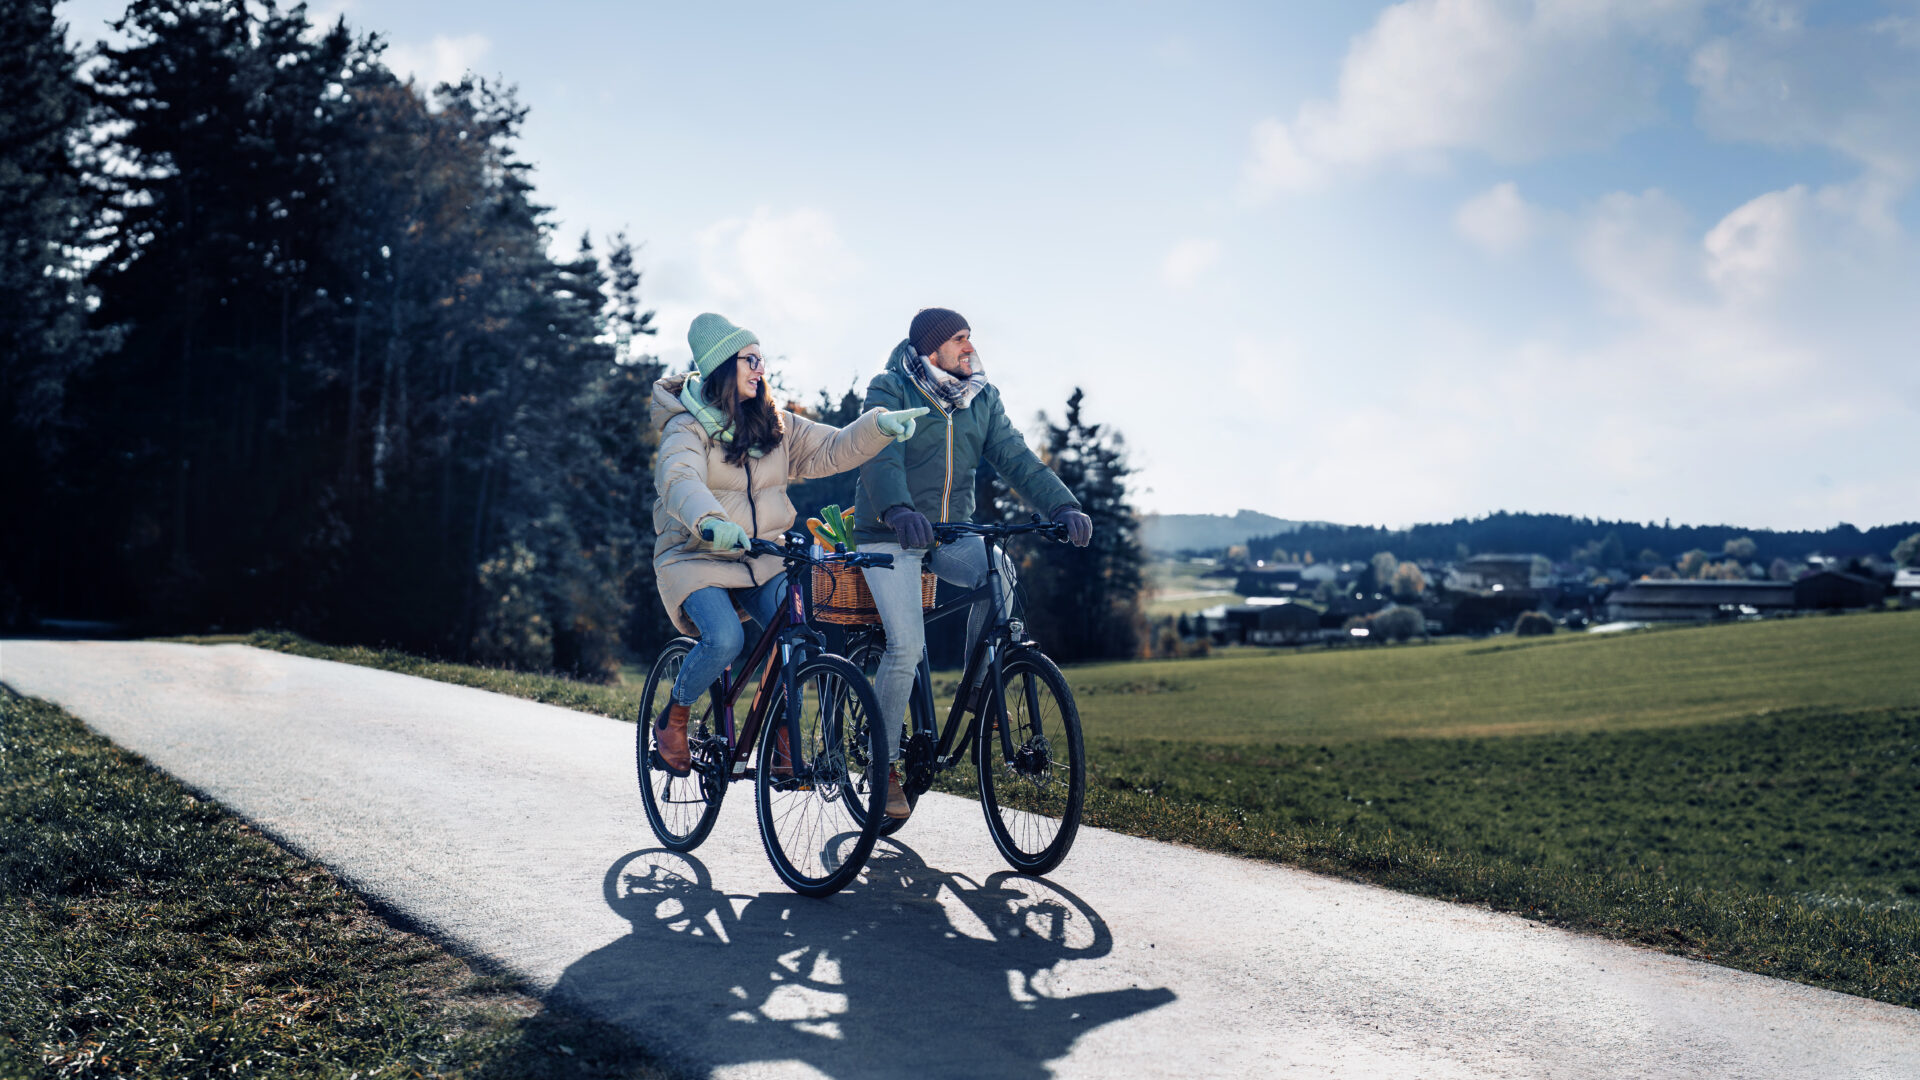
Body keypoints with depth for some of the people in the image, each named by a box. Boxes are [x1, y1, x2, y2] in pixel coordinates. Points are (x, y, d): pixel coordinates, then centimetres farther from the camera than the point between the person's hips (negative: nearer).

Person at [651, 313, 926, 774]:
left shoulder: (774, 425, 9)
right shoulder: (688, 427, -8)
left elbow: (831, 449, 1)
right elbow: (679, 480, -28)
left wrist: (878, 425, -18)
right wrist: (710, 521, -49)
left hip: (763, 560, 4)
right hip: (696, 558, -4)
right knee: (725, 639, -28)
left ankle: (782, 737, 2)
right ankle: (674, 717, 1)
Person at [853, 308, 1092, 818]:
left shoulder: (982, 398, 7)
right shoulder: (889, 391, -8)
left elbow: (1016, 458, -2)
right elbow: (880, 458, -25)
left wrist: (1063, 507, -19)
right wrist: (898, 510, -46)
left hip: (951, 532, 4)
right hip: (890, 536, -4)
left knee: (998, 571, -28)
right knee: (907, 644, -18)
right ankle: (884, 762, 0)